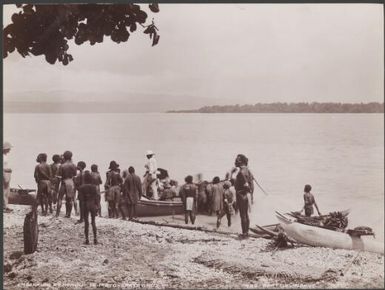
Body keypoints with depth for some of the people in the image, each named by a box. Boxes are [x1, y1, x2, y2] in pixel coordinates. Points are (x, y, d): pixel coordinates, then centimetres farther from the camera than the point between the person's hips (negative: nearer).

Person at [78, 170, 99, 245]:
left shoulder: (81, 187, -8)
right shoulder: (93, 187, -5)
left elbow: (80, 198, -9)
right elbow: (96, 197, -2)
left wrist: (83, 205, -1)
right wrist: (97, 205, 4)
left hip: (85, 205, -1)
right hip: (93, 205, 1)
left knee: (86, 222, 6)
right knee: (93, 222, 11)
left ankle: (87, 239, 5)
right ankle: (95, 238, 7)